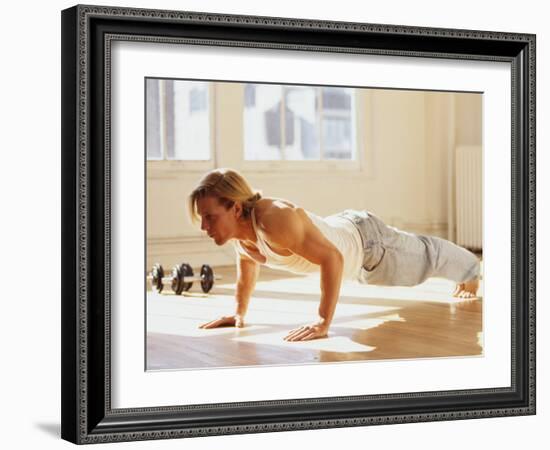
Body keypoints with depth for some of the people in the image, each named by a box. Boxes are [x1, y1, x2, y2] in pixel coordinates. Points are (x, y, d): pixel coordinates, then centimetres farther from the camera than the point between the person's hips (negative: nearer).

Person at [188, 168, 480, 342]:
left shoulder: (275, 220, -46)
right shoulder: (236, 228, -20)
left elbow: (332, 258, -46)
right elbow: (247, 264, 3)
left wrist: (323, 322, -49)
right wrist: (239, 313, -2)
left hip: (367, 242, -8)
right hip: (340, 231, 8)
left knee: (424, 258, 26)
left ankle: (470, 269, 60)